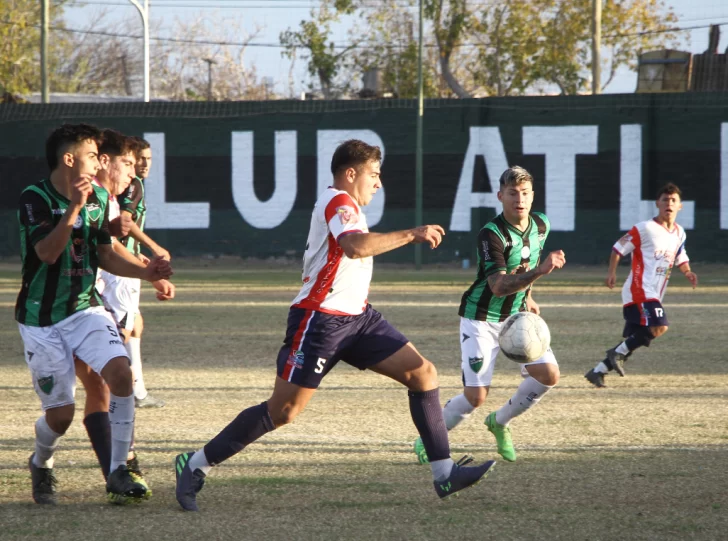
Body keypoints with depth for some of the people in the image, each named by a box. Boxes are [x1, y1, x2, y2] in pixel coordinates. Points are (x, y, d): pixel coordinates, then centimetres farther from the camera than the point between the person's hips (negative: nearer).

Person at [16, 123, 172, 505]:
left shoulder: (98, 199, 4)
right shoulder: (34, 198, -15)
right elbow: (47, 252, -27)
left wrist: (144, 272, -1)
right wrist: (74, 207, -35)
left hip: (85, 309, 5)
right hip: (42, 320, -5)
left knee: (120, 372, -21)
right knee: (61, 413, -3)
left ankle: (118, 473, -14)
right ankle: (41, 465, 32)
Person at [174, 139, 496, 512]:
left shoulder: (344, 205, 20)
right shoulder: (338, 202, -12)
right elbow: (356, 246, -31)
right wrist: (412, 235, -25)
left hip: (356, 317, 10)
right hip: (321, 319, -10)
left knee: (423, 373, -3)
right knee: (283, 410, -8)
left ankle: (444, 473, -4)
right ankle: (195, 465, 4)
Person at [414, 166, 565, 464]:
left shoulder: (541, 225, -2)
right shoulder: (491, 234, -25)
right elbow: (499, 286, -34)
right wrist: (539, 272, -45)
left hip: (516, 315, 6)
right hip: (481, 319, -6)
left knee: (548, 374, -8)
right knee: (476, 396, -13)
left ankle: (499, 422, 16)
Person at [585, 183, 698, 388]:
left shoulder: (679, 233, 13)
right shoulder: (645, 228, -9)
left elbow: (681, 258, 27)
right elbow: (619, 248, -3)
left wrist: (687, 271, 6)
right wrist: (611, 272, -14)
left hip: (654, 294, 8)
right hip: (640, 291, -8)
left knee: (636, 339, 6)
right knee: (659, 327, -24)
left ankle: (598, 371, 13)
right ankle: (619, 353, -9)